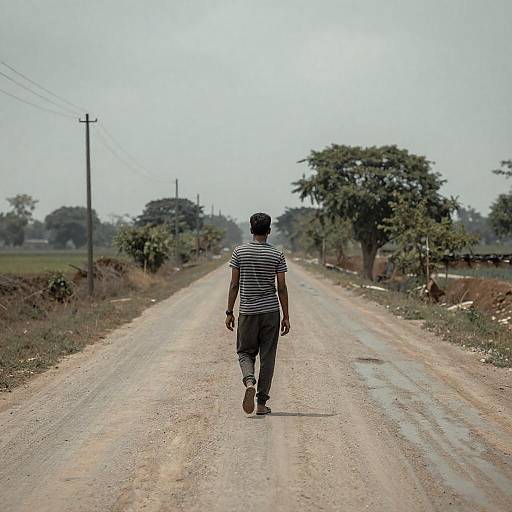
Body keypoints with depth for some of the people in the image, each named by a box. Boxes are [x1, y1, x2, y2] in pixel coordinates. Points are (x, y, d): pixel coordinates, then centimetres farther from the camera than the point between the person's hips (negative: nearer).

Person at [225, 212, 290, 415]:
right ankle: (262, 403, 8)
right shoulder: (277, 255, -2)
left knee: (245, 352, 14)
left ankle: (249, 381, -16)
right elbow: (281, 288, -1)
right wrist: (286, 317, 5)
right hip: (271, 311, 0)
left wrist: (229, 312, 7)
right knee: (267, 357, 6)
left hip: (247, 311, 0)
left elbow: (234, 284, 0)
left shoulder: (239, 252, -1)